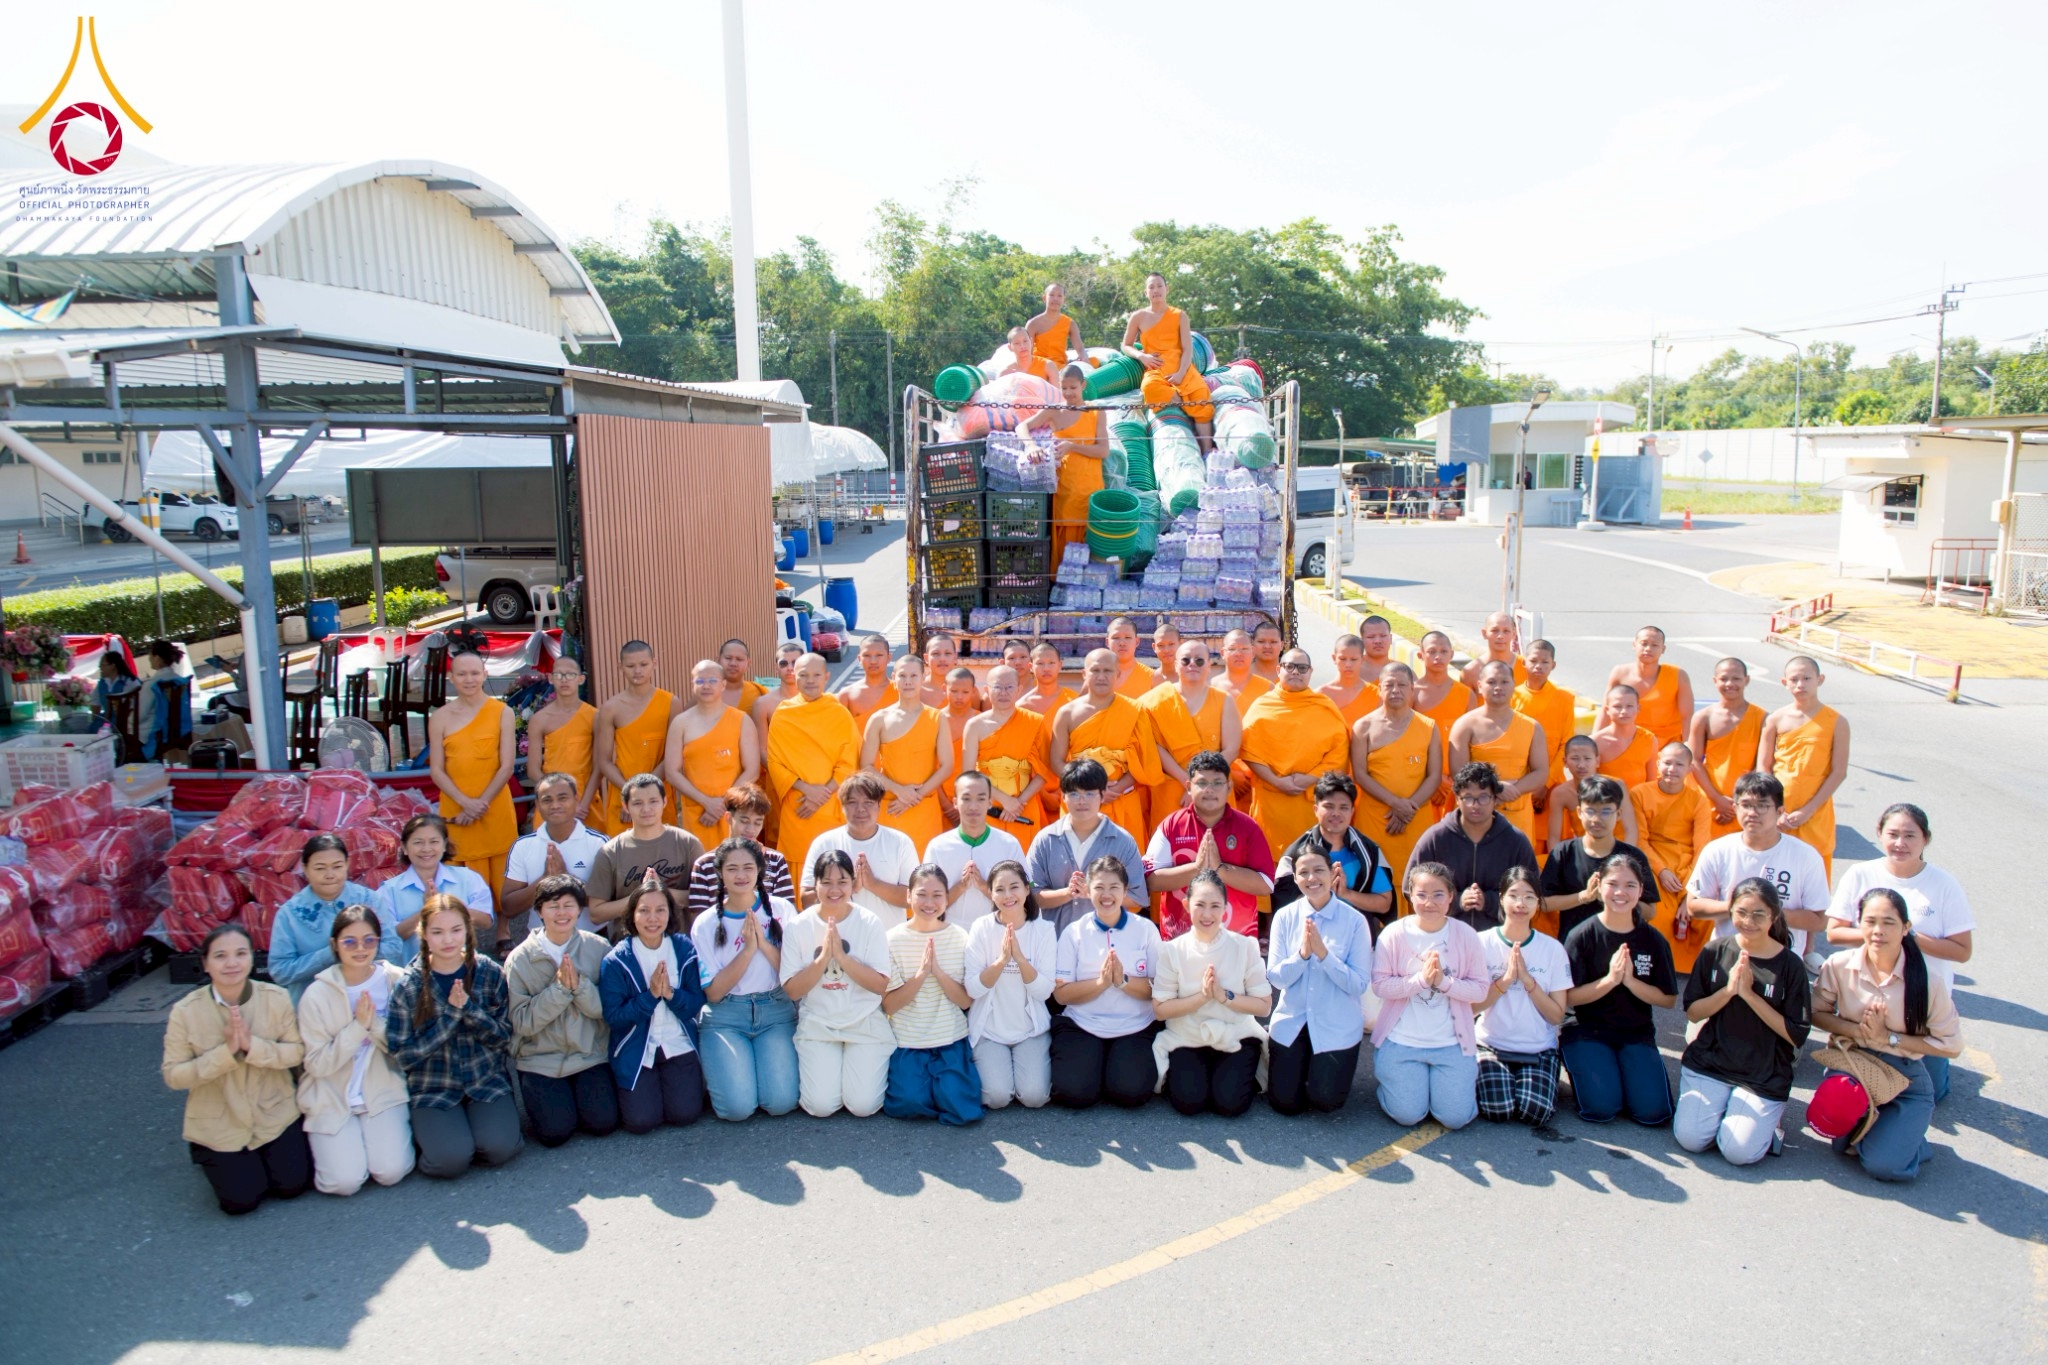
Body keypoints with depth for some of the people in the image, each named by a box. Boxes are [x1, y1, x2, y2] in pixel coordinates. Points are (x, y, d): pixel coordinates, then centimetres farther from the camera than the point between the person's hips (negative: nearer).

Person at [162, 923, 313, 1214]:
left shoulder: (277, 998, -12)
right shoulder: (185, 1012, -15)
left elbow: (297, 1051, -9)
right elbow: (173, 1075, -14)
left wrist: (252, 1045, -26)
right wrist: (226, 1051, -27)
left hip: (276, 1115, 1)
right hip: (219, 1126, -1)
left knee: (292, 1186, -4)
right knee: (242, 1200, -6)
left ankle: (266, 1154, 29)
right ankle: (209, 1156, 27)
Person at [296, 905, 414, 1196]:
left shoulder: (396, 982, -4)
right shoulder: (317, 995, -8)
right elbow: (316, 1065, -10)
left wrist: (376, 1024, -20)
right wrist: (357, 1027, -21)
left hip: (384, 1093, 1)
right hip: (332, 1099, 0)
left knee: (392, 1172, -17)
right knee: (345, 1180, -15)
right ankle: (322, 1142, 16)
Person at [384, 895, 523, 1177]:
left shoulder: (491, 974, -4)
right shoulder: (408, 986, -8)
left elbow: (505, 1036, -3)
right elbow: (402, 1056, -9)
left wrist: (469, 1009, -20)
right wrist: (451, 1014, -19)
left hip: (487, 1081, 1)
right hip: (432, 1090, -1)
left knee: (500, 1149, -22)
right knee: (450, 1159, -23)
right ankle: (428, 1132, 9)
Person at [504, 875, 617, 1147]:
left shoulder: (599, 949, -4)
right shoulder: (520, 959, -7)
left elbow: (607, 1009, -7)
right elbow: (521, 1023, -12)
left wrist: (580, 985, -24)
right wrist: (559, 988, -22)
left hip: (590, 1054, 1)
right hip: (540, 1060, -1)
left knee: (603, 1123, -12)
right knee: (555, 1132, -14)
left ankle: (581, 1092, 19)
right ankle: (540, 1094, 18)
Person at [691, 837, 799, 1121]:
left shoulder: (781, 910, -1)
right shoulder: (706, 924, -2)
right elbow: (714, 992, -6)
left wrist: (764, 943, -17)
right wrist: (747, 949, -16)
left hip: (776, 1013, 1)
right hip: (725, 1018, -1)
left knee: (782, 1102, -18)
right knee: (737, 1107, -18)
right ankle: (716, 1072, 14)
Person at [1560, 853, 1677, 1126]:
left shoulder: (1653, 940, -1)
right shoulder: (1582, 936, -9)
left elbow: (1669, 999, -1)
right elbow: (1568, 997, -11)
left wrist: (1630, 981, -17)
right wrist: (1610, 979, -22)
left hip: (1637, 1034, 2)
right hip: (1588, 1032, -2)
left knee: (1653, 1112, -16)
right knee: (1602, 1108, -21)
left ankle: (1625, 1072, 15)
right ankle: (1581, 1069, 12)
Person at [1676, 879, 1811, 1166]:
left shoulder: (1790, 965, -6)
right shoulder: (1715, 952, 0)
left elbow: (1796, 1035, -9)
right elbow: (1692, 1012, 1)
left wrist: (1749, 994, -18)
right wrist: (1728, 990, -16)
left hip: (1764, 1076, -2)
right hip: (1708, 1063, 2)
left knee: (1739, 1151, -17)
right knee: (1690, 1138, -14)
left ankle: (1771, 1117, 14)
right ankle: (1717, 1102, 15)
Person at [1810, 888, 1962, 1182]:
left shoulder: (1927, 981, -15)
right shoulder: (1839, 966, -12)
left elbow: (1951, 1045, -9)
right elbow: (1817, 1012, 2)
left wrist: (1889, 1038, -18)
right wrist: (1856, 1030, -17)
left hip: (1905, 1079, -1)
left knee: (1883, 1165, -14)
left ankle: (1910, 1136, 20)